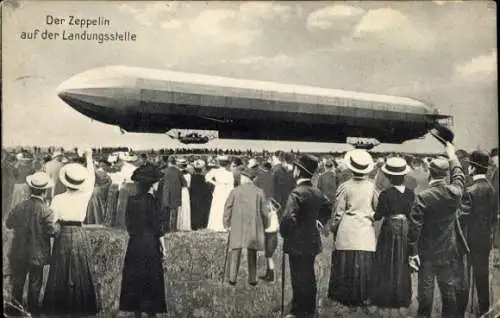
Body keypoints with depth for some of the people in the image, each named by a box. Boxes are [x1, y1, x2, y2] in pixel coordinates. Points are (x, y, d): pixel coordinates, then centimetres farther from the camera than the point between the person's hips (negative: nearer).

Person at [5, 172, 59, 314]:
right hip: (37, 253, -3)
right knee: (35, 282, 16)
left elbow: (8, 224, 0)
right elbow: (52, 231, -18)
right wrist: (57, 223, 0)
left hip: (19, 252, 3)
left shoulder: (20, 207, -11)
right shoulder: (46, 211, -22)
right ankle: (33, 308, 28)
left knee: (18, 281, 21)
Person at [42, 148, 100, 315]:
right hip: (79, 236, 1)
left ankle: (59, 307, 16)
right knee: (81, 272, 10)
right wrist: (88, 157, 19)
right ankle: (81, 306, 17)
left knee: (61, 273, 9)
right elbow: (91, 179, 10)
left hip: (63, 236, -1)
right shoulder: (84, 197, -6)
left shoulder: (57, 199, -9)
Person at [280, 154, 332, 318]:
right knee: (309, 277, 17)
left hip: (297, 244, -8)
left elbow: (288, 217, -29)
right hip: (312, 241, 8)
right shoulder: (316, 192, 5)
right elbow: (328, 207, 23)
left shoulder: (297, 193, -20)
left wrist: (284, 233, -12)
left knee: (299, 278, 2)